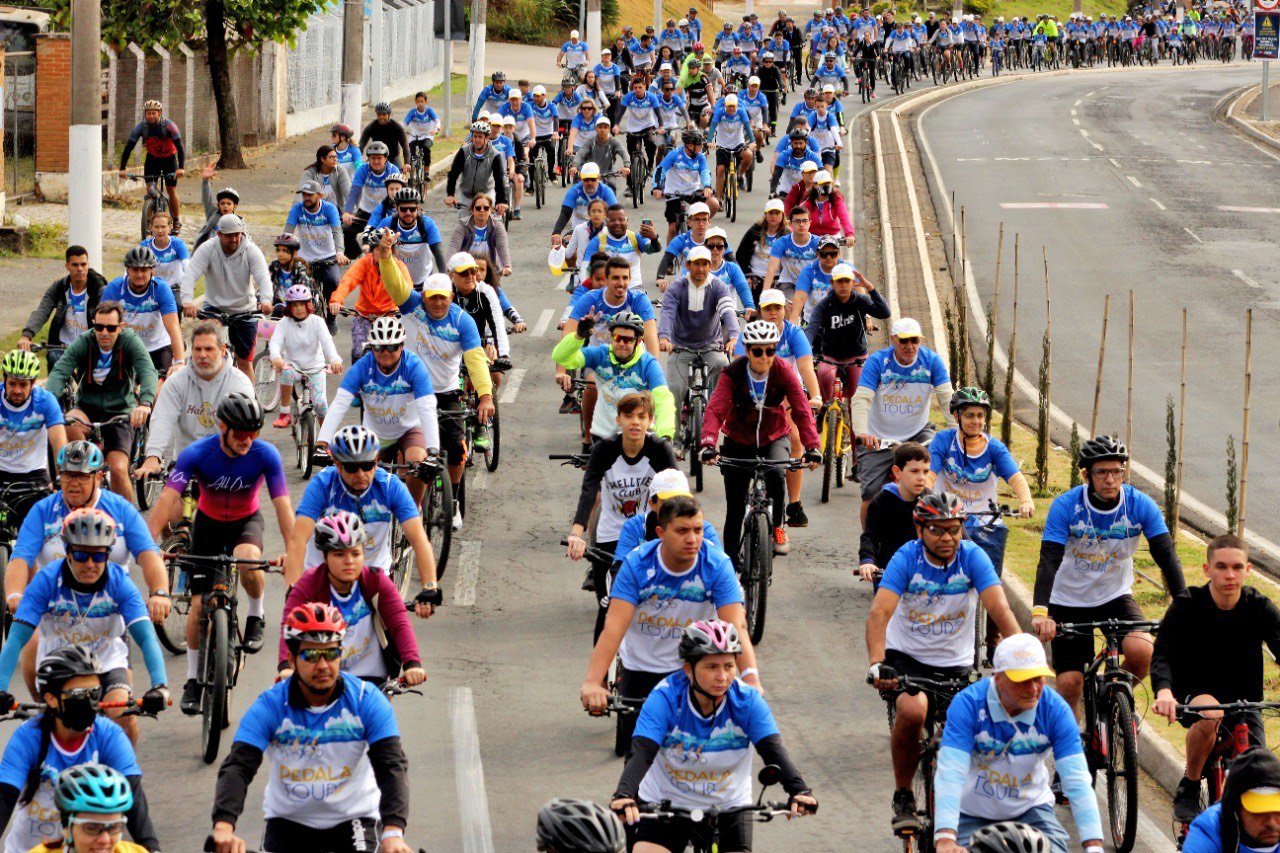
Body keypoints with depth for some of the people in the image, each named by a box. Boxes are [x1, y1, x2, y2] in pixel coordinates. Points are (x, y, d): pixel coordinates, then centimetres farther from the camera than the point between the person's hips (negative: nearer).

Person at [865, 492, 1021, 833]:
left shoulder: (972, 557, -13)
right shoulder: (907, 559, -16)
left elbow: (1001, 610, -23)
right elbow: (879, 614, -27)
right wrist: (877, 664, -44)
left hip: (956, 665, 2)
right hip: (907, 657, -2)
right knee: (913, 710, -32)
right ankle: (903, 797, -11)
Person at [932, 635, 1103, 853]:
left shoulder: (1055, 710, -19)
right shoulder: (968, 704, -25)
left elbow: (1077, 781, -23)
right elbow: (950, 775, -34)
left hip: (1029, 808, 1)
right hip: (972, 813, -1)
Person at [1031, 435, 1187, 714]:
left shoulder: (1141, 506, -14)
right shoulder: (1066, 506, -19)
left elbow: (1167, 555, -19)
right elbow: (1049, 561, -27)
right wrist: (1040, 612, -43)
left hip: (1116, 597, 1)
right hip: (1069, 602, -1)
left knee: (1142, 652, -25)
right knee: (1070, 683, -9)